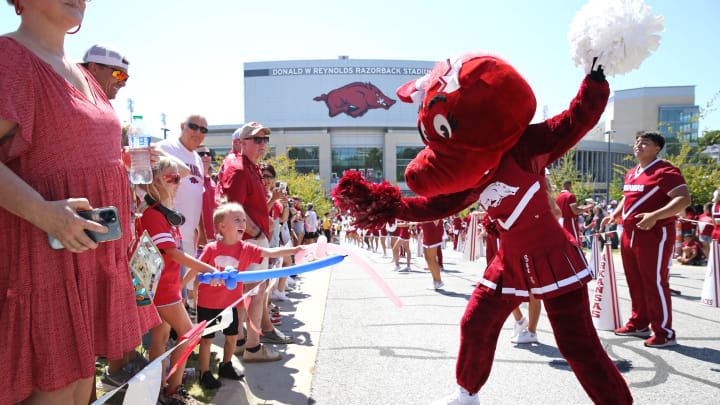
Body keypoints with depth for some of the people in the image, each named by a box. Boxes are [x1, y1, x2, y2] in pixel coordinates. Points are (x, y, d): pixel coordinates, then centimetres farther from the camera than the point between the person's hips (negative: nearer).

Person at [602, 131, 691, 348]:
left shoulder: (665, 171, -11)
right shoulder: (631, 174, 16)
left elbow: (684, 199, -21)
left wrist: (654, 216, -32)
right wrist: (615, 214, 15)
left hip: (654, 235, -9)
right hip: (629, 234, 9)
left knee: (655, 283, -5)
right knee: (635, 282, 14)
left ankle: (664, 333, 5)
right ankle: (639, 325, 27)